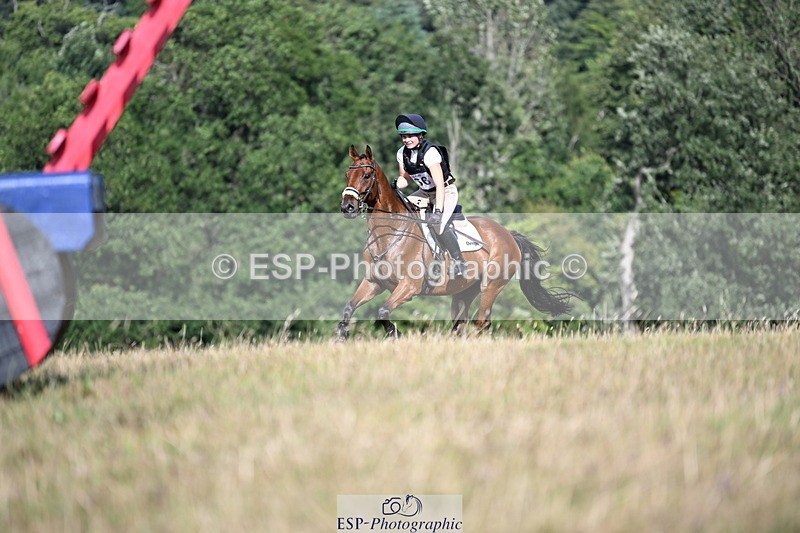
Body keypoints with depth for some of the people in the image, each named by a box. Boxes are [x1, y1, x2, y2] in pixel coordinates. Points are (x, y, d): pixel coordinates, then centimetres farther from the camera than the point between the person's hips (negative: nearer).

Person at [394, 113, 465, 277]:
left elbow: (440, 185, -31)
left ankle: (458, 261, -17)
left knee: (438, 224, -30)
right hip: (425, 193, 8)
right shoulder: (403, 153, -5)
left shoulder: (429, 152, -28)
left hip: (446, 192, -8)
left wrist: (438, 211, -39)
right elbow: (405, 178, 9)